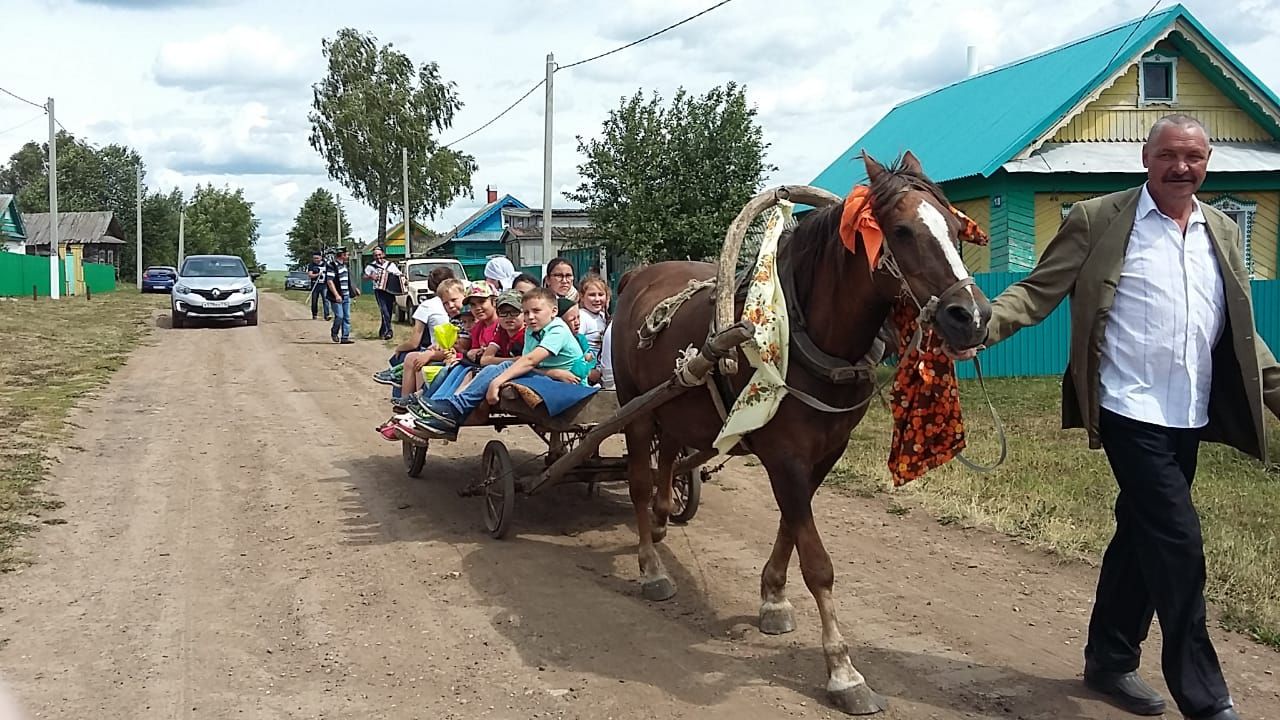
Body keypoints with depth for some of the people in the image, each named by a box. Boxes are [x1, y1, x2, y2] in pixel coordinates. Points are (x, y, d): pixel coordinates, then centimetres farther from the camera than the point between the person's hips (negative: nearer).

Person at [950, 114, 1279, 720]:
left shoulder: (1221, 232, 13)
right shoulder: (1098, 220, -4)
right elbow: (1038, 291, -8)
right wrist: (981, 327, -25)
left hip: (1190, 420, 6)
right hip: (1132, 414, -6)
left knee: (1141, 536, 15)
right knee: (1179, 544, -9)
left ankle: (1110, 661, 30)